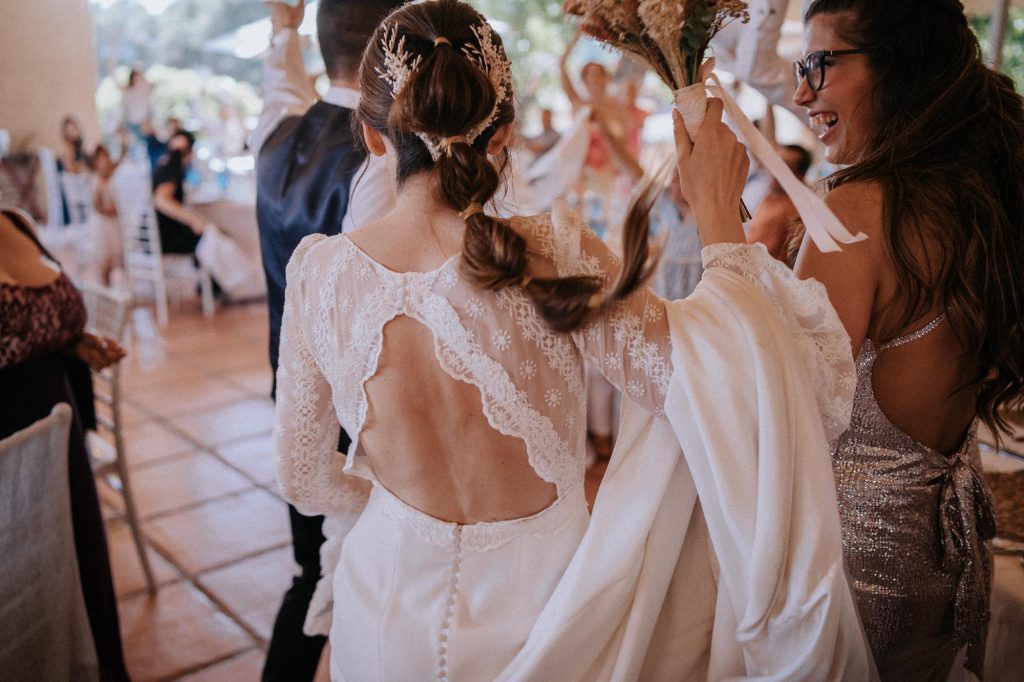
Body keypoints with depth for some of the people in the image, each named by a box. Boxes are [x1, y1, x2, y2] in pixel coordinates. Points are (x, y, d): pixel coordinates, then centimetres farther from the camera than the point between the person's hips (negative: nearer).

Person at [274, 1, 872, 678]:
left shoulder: (320, 271, -14)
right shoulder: (553, 254, -24)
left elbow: (305, 479, -3)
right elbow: (718, 393, -23)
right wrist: (719, 212, -13)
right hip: (536, 616, -2)